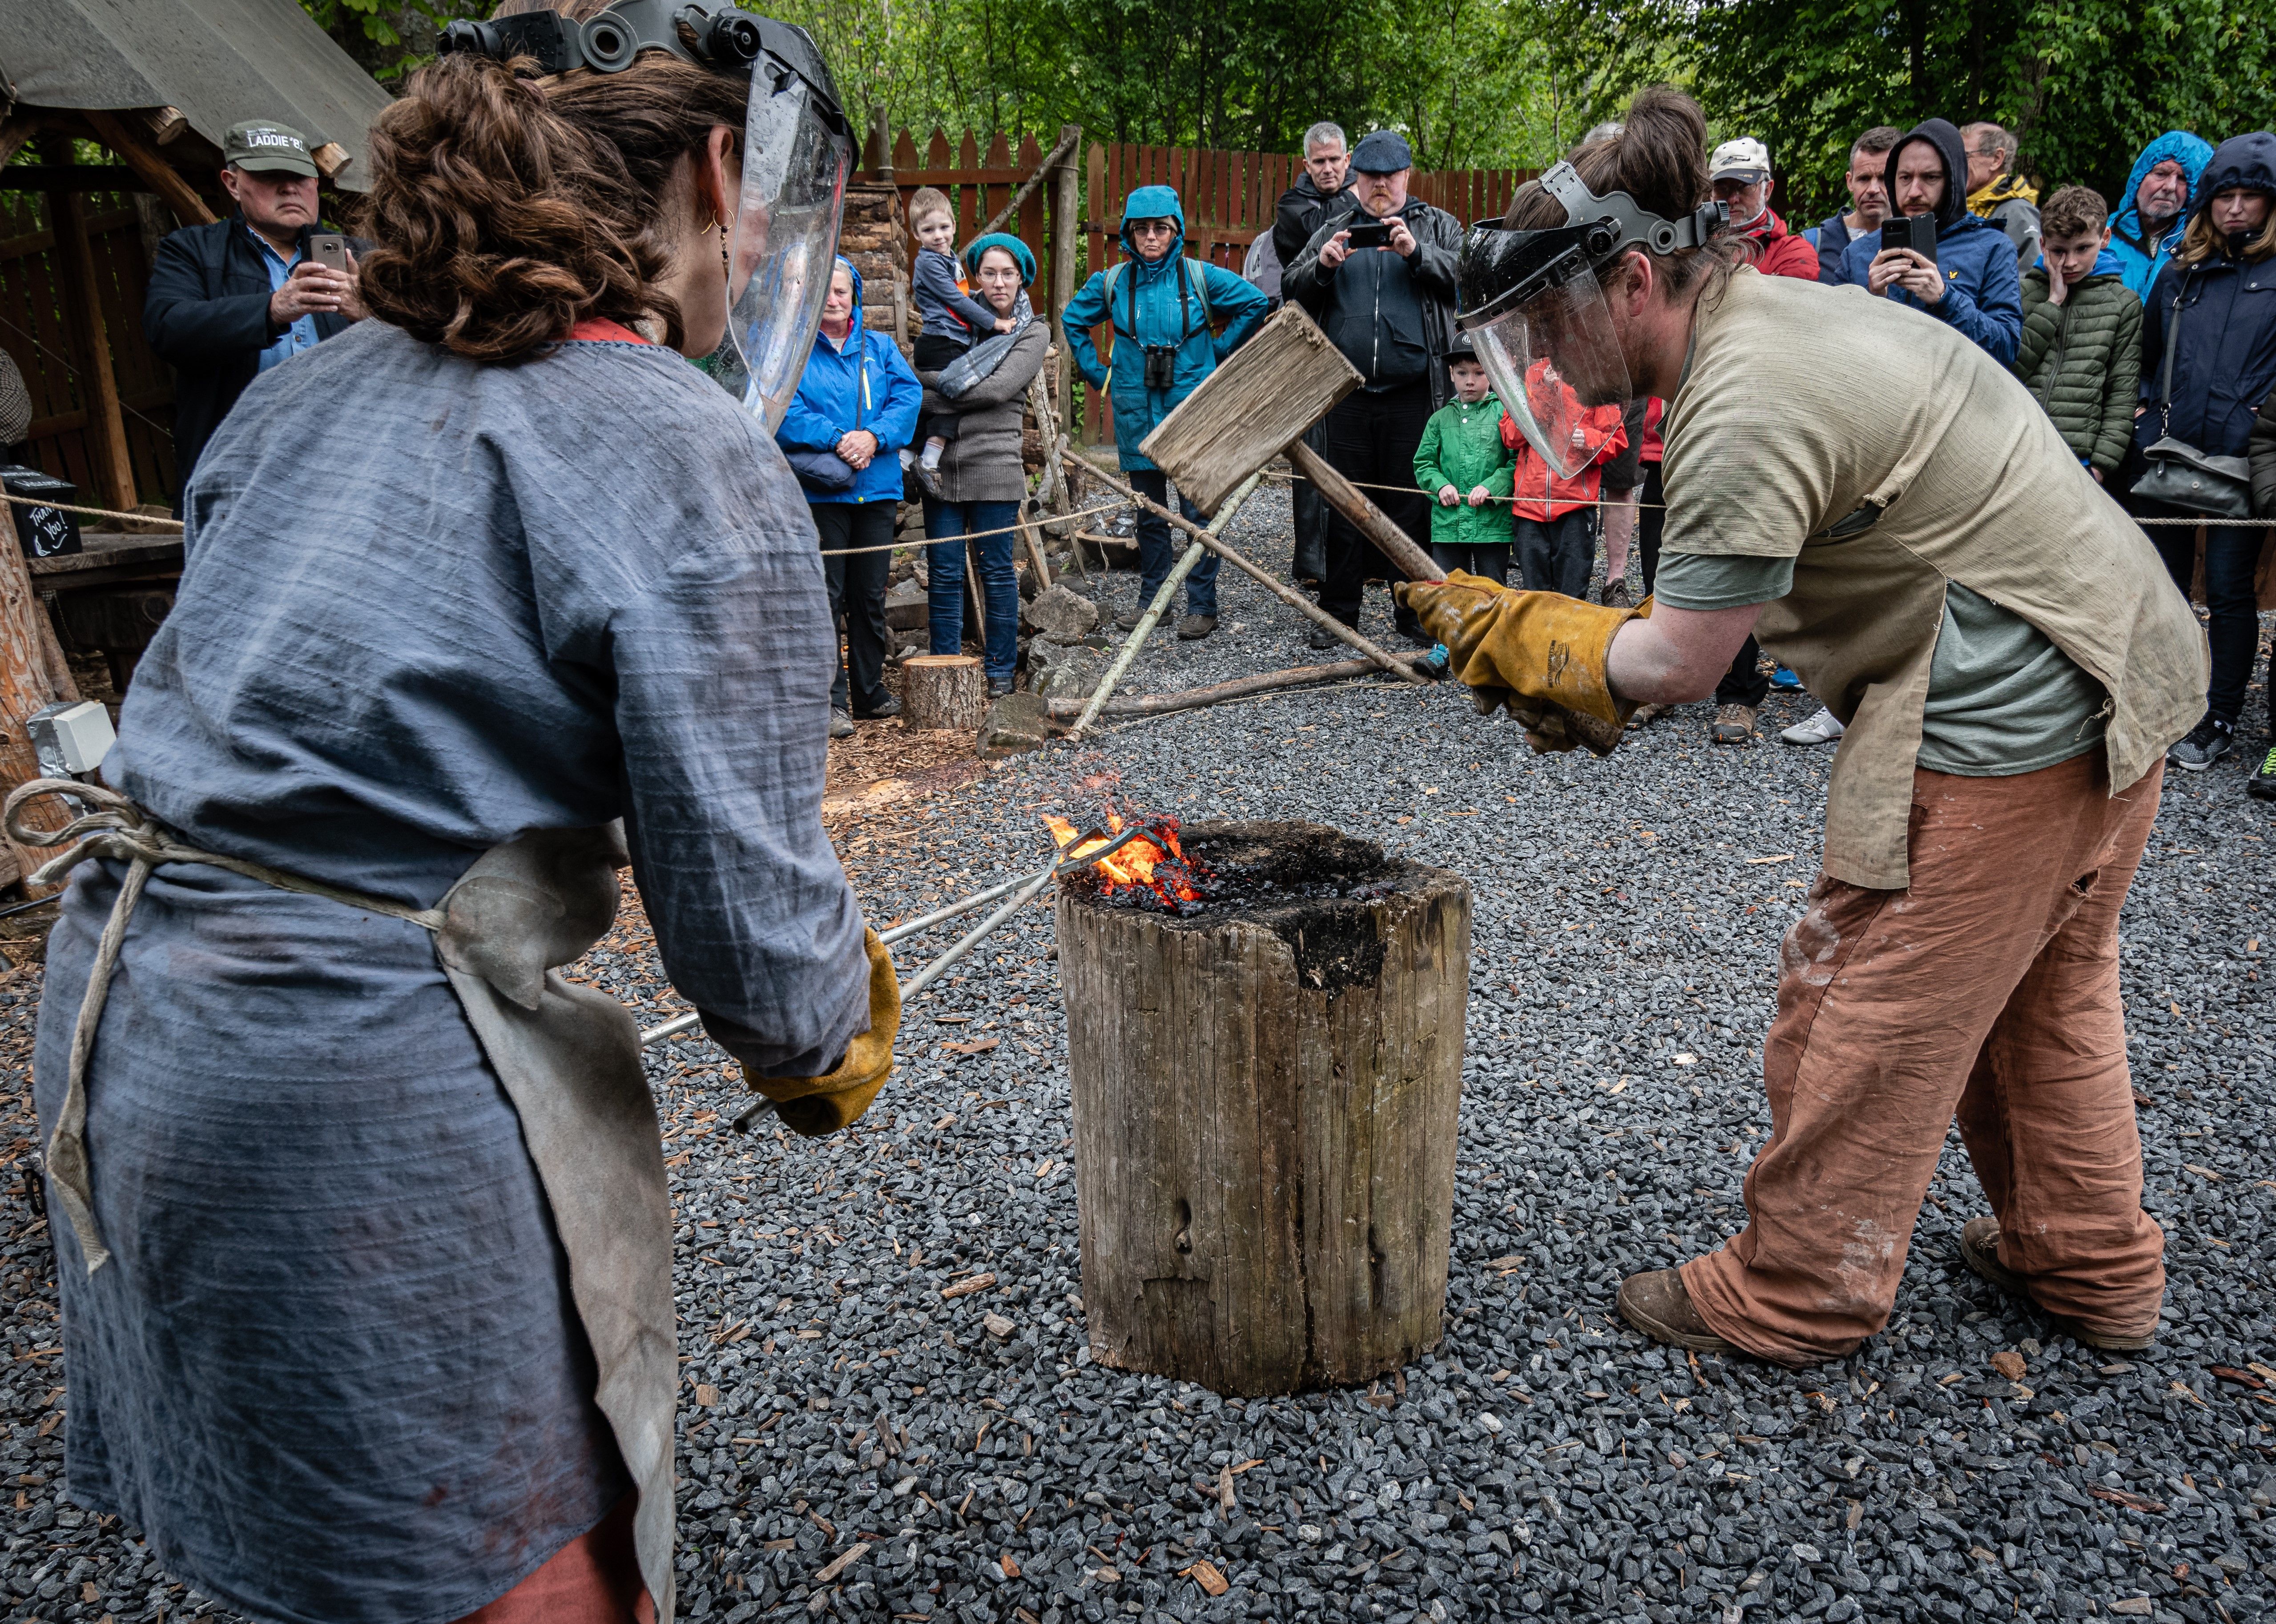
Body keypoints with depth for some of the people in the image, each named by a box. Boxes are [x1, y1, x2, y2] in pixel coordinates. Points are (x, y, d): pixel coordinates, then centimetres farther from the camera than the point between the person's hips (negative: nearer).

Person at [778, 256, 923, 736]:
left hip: (877, 486, 4)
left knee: (871, 595, 11)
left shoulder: (880, 347, 14)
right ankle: (832, 699, 1)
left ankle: (870, 691, 23)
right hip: (819, 490, -4)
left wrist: (874, 436, -16)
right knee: (826, 595, -4)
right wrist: (837, 440, -21)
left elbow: (907, 395, 1)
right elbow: (784, 412, -11)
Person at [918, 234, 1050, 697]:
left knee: (997, 571, 4)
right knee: (943, 573, 4)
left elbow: (997, 389, -9)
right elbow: (923, 372, 10)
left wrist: (931, 388, -9)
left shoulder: (1033, 332, 5)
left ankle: (1000, 671, 14)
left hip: (995, 466, -3)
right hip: (941, 463, 3)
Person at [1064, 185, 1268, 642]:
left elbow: (1255, 304, 8)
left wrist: (1221, 352, 7)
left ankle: (1202, 605, 4)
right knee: (1148, 511, 11)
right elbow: (1074, 320, 20)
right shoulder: (1112, 283, 4)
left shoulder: (1201, 278, -2)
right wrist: (1097, 373, 13)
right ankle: (1151, 598, 22)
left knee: (1199, 510, -4)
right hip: (1137, 411, 3)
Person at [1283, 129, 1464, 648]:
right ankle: (1338, 613, 12)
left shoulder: (1437, 225, 13)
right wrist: (1323, 265, -7)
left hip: (1413, 391, -1)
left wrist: (1416, 252, -17)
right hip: (1346, 389, 2)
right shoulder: (1333, 226, 17)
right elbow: (1292, 290, 12)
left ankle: (1414, 611, 11)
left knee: (1412, 503, 1)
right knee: (1344, 502, 4)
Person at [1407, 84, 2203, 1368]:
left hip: (2008, 721, -11)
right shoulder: (1787, 307, 9)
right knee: (2045, 991, 23)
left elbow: (1683, 662, -17)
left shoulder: (1742, 416, -24)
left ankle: (1798, 1296, 18)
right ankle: (2090, 1263, 38)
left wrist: (1517, 630, -3)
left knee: (1863, 1010, 3)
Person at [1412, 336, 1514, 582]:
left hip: (1492, 522, -3)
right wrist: (1440, 486, -6)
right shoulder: (1441, 418, 11)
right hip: (1447, 523, 3)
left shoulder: (1503, 413, 0)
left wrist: (1490, 486, -17)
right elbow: (1423, 462, 12)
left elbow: (1518, 461, -6)